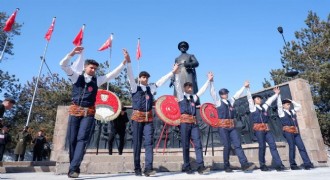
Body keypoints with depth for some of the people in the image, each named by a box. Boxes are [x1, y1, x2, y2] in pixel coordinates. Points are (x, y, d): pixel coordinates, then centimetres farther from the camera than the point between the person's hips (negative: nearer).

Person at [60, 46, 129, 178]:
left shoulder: (97, 80, 10)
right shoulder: (76, 77, 7)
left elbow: (113, 74, 7)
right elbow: (63, 65, -1)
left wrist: (124, 62, 1)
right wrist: (72, 53, -16)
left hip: (89, 113, 0)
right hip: (75, 111, 0)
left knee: (82, 139, -9)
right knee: (72, 139, 3)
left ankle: (73, 168, -10)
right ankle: (74, 167, 15)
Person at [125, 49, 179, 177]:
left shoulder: (151, 88, 12)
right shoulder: (135, 87, 3)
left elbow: (161, 80, 14)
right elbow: (130, 76, -10)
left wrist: (173, 72, 14)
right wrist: (128, 61, -23)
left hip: (148, 118, 3)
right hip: (137, 118, -3)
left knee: (149, 142, -5)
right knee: (137, 143, 2)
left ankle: (148, 168, -5)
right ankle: (137, 169, 11)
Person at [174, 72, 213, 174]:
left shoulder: (193, 97, 21)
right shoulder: (181, 96, 9)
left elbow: (202, 90, 25)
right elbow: (177, 85, 1)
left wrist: (209, 80, 24)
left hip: (194, 123, 4)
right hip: (184, 122, -4)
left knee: (198, 144, -6)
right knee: (186, 145, -1)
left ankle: (200, 167, -7)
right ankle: (187, 167, 7)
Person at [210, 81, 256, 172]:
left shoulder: (230, 101, 19)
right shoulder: (218, 102, 5)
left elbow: (237, 94, 28)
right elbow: (212, 92, -5)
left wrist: (244, 86, 30)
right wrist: (211, 81, -12)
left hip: (231, 126, 5)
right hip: (222, 126, -5)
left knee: (237, 144, -5)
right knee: (227, 146, -5)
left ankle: (244, 164, -10)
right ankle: (226, 166, 7)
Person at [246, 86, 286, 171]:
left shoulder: (264, 107, 22)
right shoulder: (253, 107, 8)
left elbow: (270, 100, 32)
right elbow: (249, 98, -2)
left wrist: (276, 94, 35)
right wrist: (248, 88, -10)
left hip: (266, 129, 5)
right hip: (258, 129, -5)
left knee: (273, 145, -5)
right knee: (262, 146, -5)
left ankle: (278, 164, -7)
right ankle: (262, 165, 6)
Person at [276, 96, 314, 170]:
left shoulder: (292, 111, 22)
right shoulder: (281, 112, 4)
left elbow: (299, 106, 27)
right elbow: (279, 105, -8)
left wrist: (291, 101, 21)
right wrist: (278, 95, -6)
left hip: (296, 131, 6)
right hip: (288, 131, -6)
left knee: (301, 146, -1)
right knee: (292, 147, -7)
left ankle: (307, 163, -1)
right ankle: (293, 164, -1)